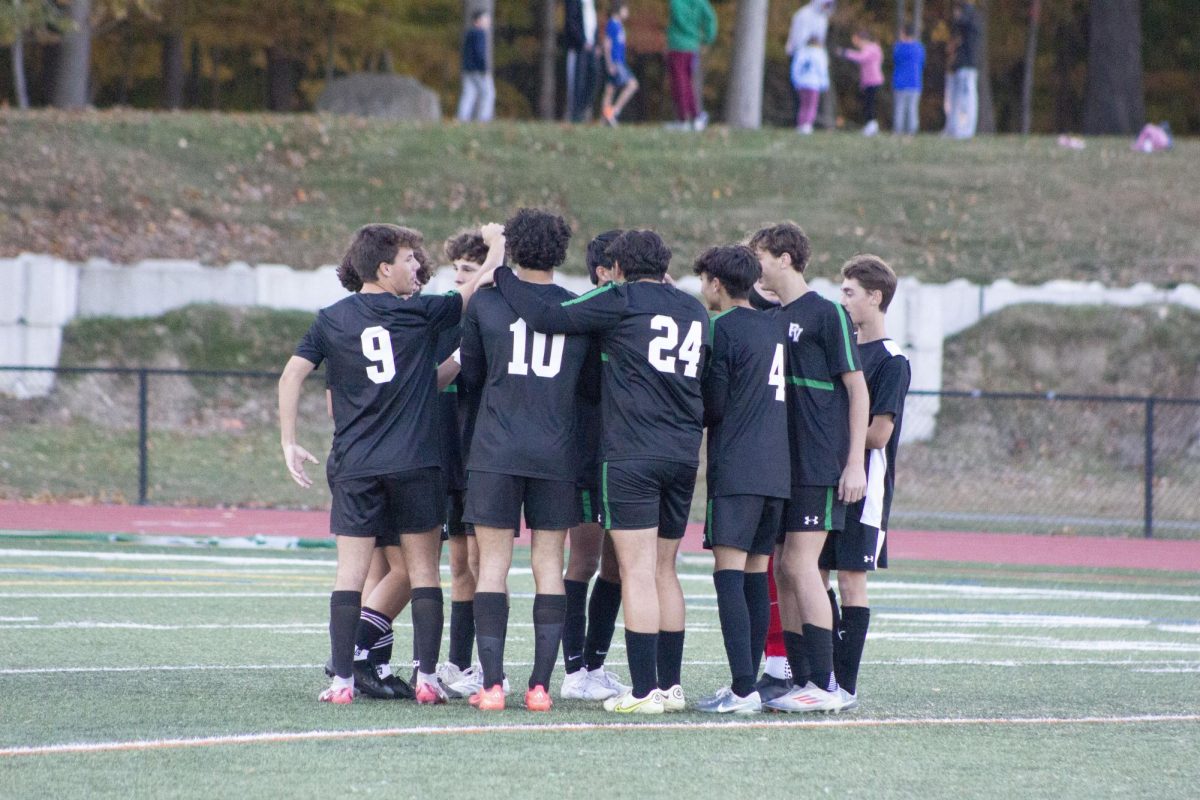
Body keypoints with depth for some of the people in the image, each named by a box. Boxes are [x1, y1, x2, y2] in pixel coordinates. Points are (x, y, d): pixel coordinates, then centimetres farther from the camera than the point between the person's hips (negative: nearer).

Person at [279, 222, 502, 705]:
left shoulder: (331, 320, 5)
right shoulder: (418, 314, -2)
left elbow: (292, 375, 0)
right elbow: (475, 295, 9)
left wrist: (289, 443, 5)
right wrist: (497, 247, 25)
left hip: (353, 466, 2)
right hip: (415, 462, -2)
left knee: (350, 571, 2)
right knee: (423, 570, 6)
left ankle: (342, 680, -3)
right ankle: (427, 678, 3)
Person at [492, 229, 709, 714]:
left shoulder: (622, 301, -3)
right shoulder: (693, 310, 15)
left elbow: (546, 317, -8)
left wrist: (499, 273, 1)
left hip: (631, 452, -6)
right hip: (684, 455, 6)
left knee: (637, 569, -7)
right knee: (664, 571, 14)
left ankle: (644, 691, -10)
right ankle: (671, 684, 14)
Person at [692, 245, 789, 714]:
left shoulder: (724, 329, -7)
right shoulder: (773, 329, 17)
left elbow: (712, 406, -8)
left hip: (736, 470, -8)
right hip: (777, 472, 8)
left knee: (729, 573, -10)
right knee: (756, 576, 10)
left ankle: (742, 690, -18)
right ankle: (748, 685, 10)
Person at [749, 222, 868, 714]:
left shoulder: (825, 314, -6)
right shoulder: (770, 320, 16)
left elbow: (857, 390, -7)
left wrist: (855, 464, -12)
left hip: (820, 467, -8)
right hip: (780, 465, 8)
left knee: (801, 566, -12)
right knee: (784, 571, 6)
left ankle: (825, 686, -10)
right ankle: (799, 679, 11)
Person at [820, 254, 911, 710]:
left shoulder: (891, 361, -10)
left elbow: (878, 434, -15)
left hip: (864, 486, -8)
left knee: (851, 579, -6)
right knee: (816, 575, 7)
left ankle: (846, 686, -4)